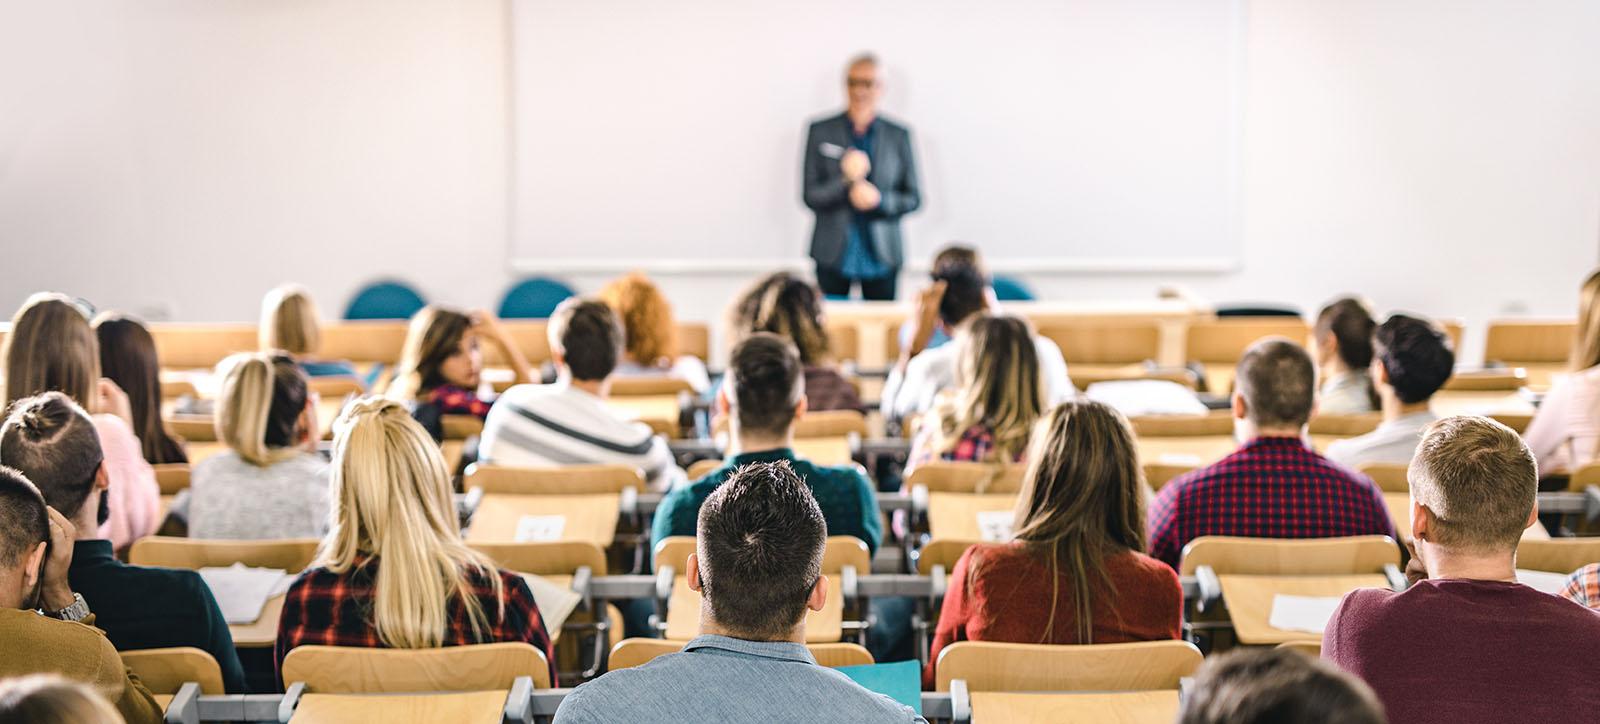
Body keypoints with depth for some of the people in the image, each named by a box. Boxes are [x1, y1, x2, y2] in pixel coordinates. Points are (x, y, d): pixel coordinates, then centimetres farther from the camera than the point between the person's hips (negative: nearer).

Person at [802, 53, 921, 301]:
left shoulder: (898, 136, 5)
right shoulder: (821, 131, 3)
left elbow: (913, 198, 6)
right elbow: (810, 196, -1)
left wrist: (879, 199, -14)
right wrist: (846, 181, -18)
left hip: (881, 258, 0)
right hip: (833, 255, 0)